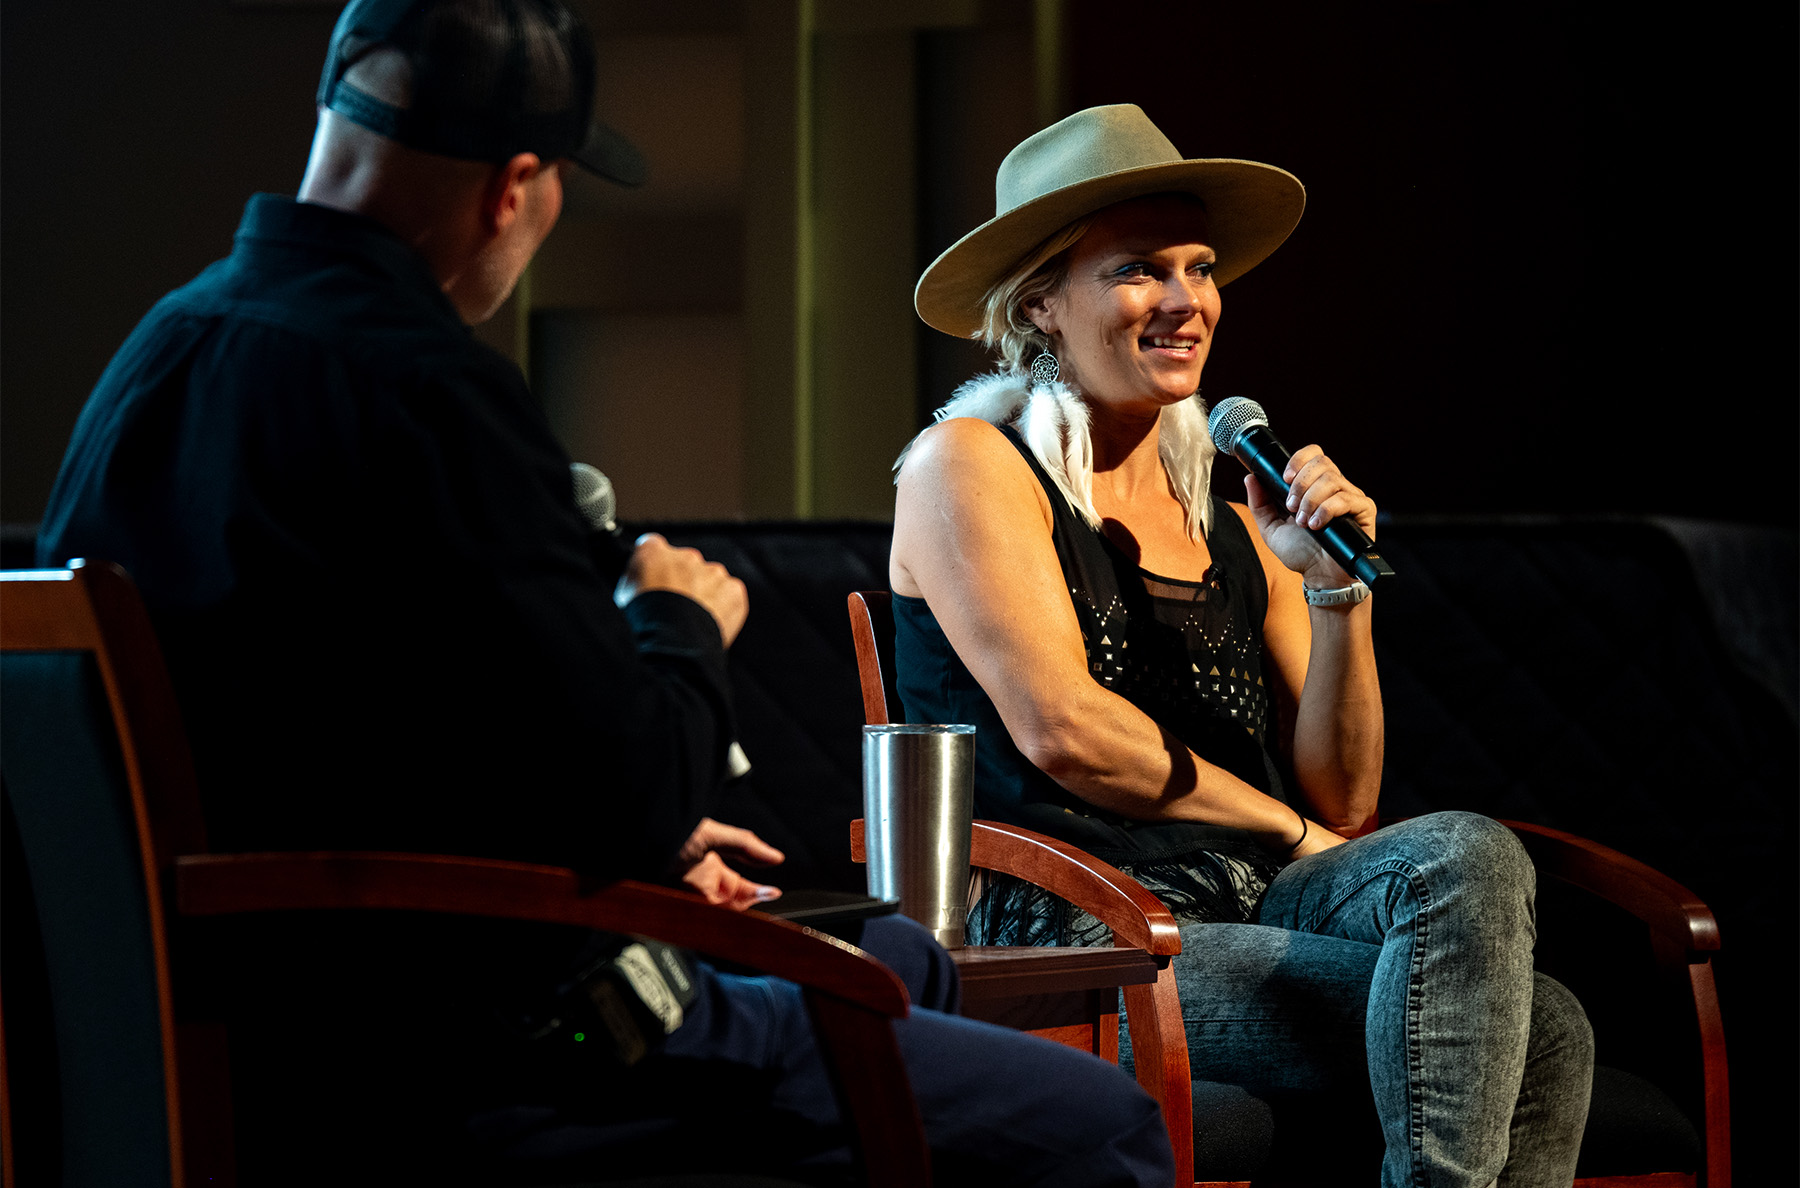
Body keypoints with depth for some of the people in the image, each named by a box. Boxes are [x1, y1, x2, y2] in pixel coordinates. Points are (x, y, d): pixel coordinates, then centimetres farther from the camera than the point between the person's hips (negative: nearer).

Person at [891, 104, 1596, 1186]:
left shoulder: (1231, 528, 21)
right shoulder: (969, 467, 3)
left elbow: (1340, 802, 16)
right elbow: (1062, 729, -9)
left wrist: (1339, 591, 2)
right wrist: (1285, 827, 1)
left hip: (1255, 900, 6)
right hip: (1067, 941, -6)